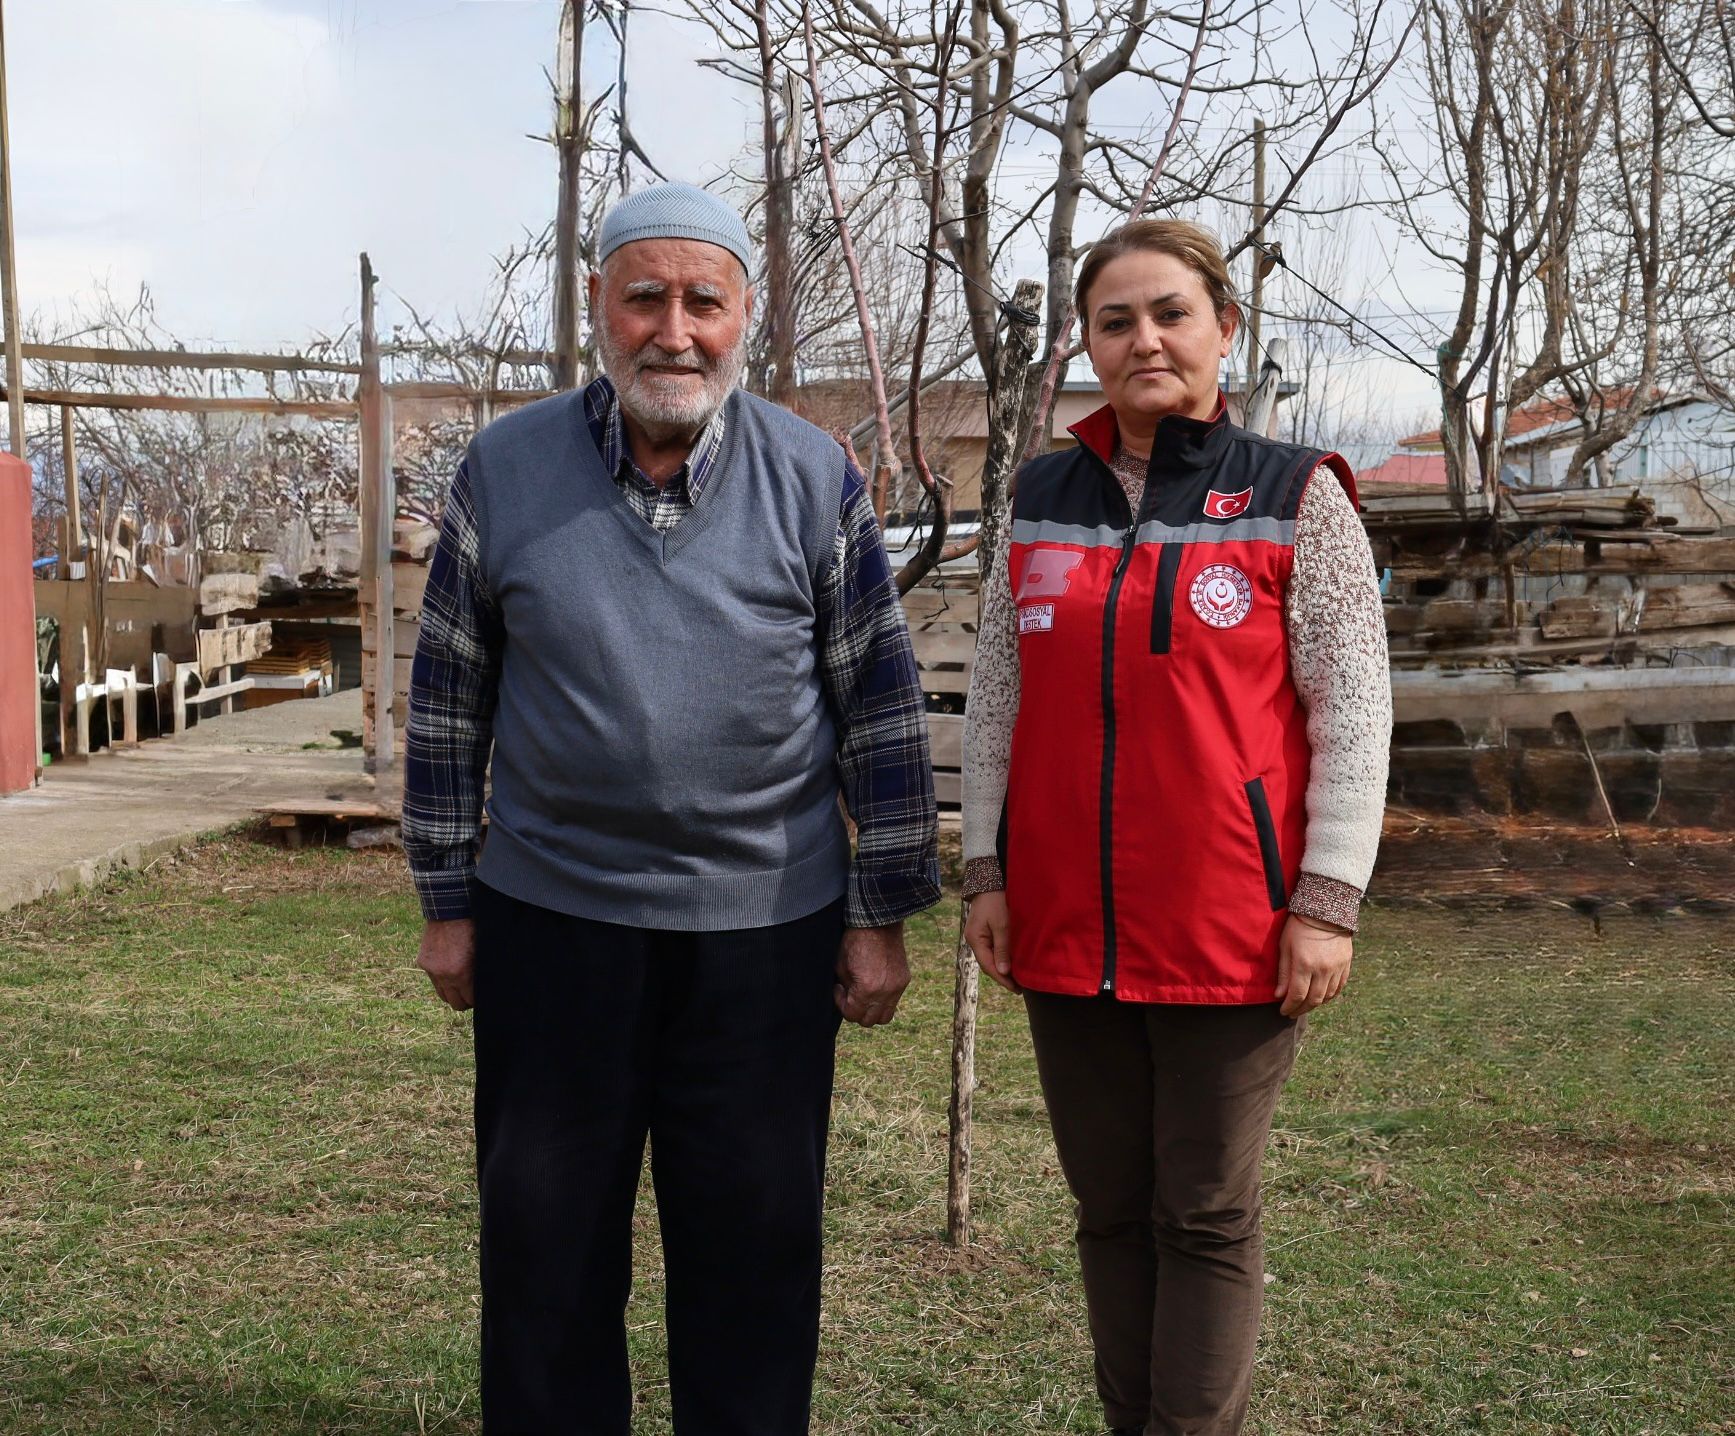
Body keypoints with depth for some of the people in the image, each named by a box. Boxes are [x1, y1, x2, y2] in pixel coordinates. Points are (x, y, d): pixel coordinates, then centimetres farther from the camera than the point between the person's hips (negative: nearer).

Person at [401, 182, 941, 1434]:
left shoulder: (813, 477, -1)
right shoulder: (504, 470, 1)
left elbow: (885, 704, 1)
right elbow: (448, 700, 6)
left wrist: (883, 914, -1)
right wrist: (447, 903, 6)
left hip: (766, 928, -1)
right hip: (549, 920, 1)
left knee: (754, 1247, 9)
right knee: (545, 1240, 12)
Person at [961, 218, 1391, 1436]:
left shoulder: (1297, 499, -1)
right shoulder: (1043, 501, 9)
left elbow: (1354, 710, -5)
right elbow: (996, 700, 11)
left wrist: (1326, 900, -10)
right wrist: (988, 872, 5)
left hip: (1231, 928, -4)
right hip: (1065, 927, 4)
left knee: (1207, 1219, 5)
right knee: (1111, 1211, 12)